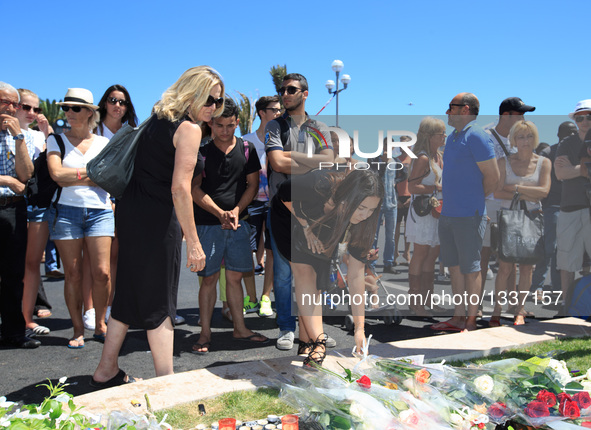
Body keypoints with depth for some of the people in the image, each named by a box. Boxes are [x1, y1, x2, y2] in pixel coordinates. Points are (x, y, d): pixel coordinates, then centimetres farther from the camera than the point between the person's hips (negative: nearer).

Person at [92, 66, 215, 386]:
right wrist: (193, 242, -18)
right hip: (155, 219, -8)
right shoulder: (189, 127, -11)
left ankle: (106, 372, 30)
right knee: (159, 302, -2)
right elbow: (179, 188, -20)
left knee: (132, 293, 17)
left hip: (131, 212, 8)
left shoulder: (160, 119, 15)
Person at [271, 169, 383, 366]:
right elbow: (285, 192, -20)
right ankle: (319, 341, -23)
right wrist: (305, 226, -24)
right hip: (289, 215, -3)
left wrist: (360, 328, -27)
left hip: (321, 232, 3)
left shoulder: (360, 224, -30)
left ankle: (306, 343, 0)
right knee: (303, 270, -20)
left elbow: (355, 276, -26)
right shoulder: (319, 188, -43)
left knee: (314, 283, -7)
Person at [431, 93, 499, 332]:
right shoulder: (452, 137, 16)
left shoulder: (476, 136, -12)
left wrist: (475, 200, 1)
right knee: (454, 267, 13)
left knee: (470, 268, 0)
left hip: (468, 216, -9)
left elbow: (493, 177, -13)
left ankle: (471, 322, 9)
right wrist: (446, 202, 15)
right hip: (448, 214, 9)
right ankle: (458, 318, 22)